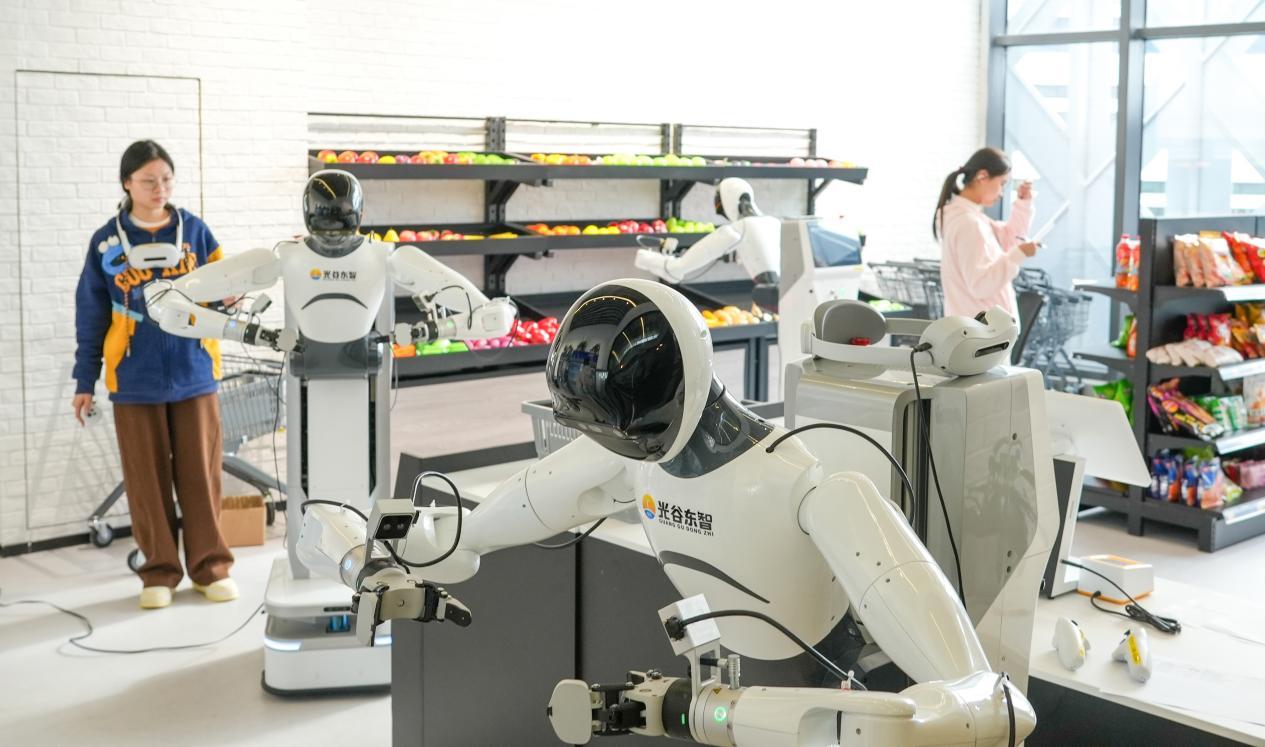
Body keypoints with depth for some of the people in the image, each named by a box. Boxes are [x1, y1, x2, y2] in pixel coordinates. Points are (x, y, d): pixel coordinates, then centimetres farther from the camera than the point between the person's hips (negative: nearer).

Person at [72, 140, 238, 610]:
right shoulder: (106, 241, 1)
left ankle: (210, 566, 16)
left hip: (193, 374, 0)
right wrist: (84, 382, 5)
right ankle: (159, 572, 17)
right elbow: (91, 317, 6)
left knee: (201, 473, 4)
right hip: (135, 379, 0)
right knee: (147, 478, 6)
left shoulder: (193, 230, 1)